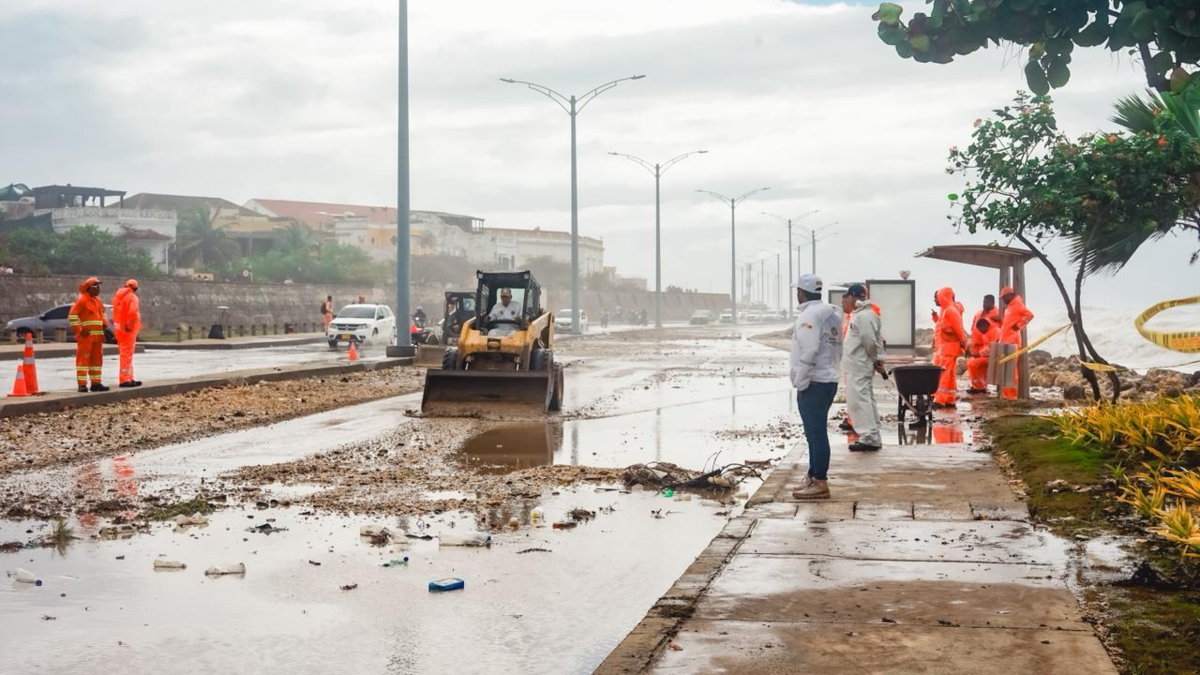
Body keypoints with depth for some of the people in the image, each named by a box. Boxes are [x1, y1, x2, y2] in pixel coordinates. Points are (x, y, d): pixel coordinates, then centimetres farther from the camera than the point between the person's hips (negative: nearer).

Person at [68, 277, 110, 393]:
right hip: (86, 335, -8)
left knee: (97, 359, 11)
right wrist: (79, 330, -17)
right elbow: (72, 316, -12)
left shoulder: (98, 300, 16)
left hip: (97, 335, 8)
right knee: (83, 359, -8)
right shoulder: (82, 300, -8)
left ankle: (96, 383, 17)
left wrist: (105, 322, 9)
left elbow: (103, 313, 30)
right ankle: (82, 384, -10)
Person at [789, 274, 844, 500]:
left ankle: (820, 483, -3)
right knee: (816, 432, 17)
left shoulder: (809, 315, -15)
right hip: (829, 379, 10)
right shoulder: (831, 313, 14)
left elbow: (808, 352, -23)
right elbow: (837, 349, 15)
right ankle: (813, 476, 26)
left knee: (816, 434, -6)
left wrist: (800, 382, -15)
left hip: (813, 383, -10)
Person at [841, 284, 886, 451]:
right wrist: (878, 358, 8)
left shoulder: (863, 315, -17)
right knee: (866, 400, 12)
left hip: (858, 367, -11)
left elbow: (870, 341, -21)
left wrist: (875, 360, -9)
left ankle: (869, 438, -11)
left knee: (859, 400, -10)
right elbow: (876, 339, 16)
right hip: (857, 366, 11)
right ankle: (872, 437, 17)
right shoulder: (859, 314, 15)